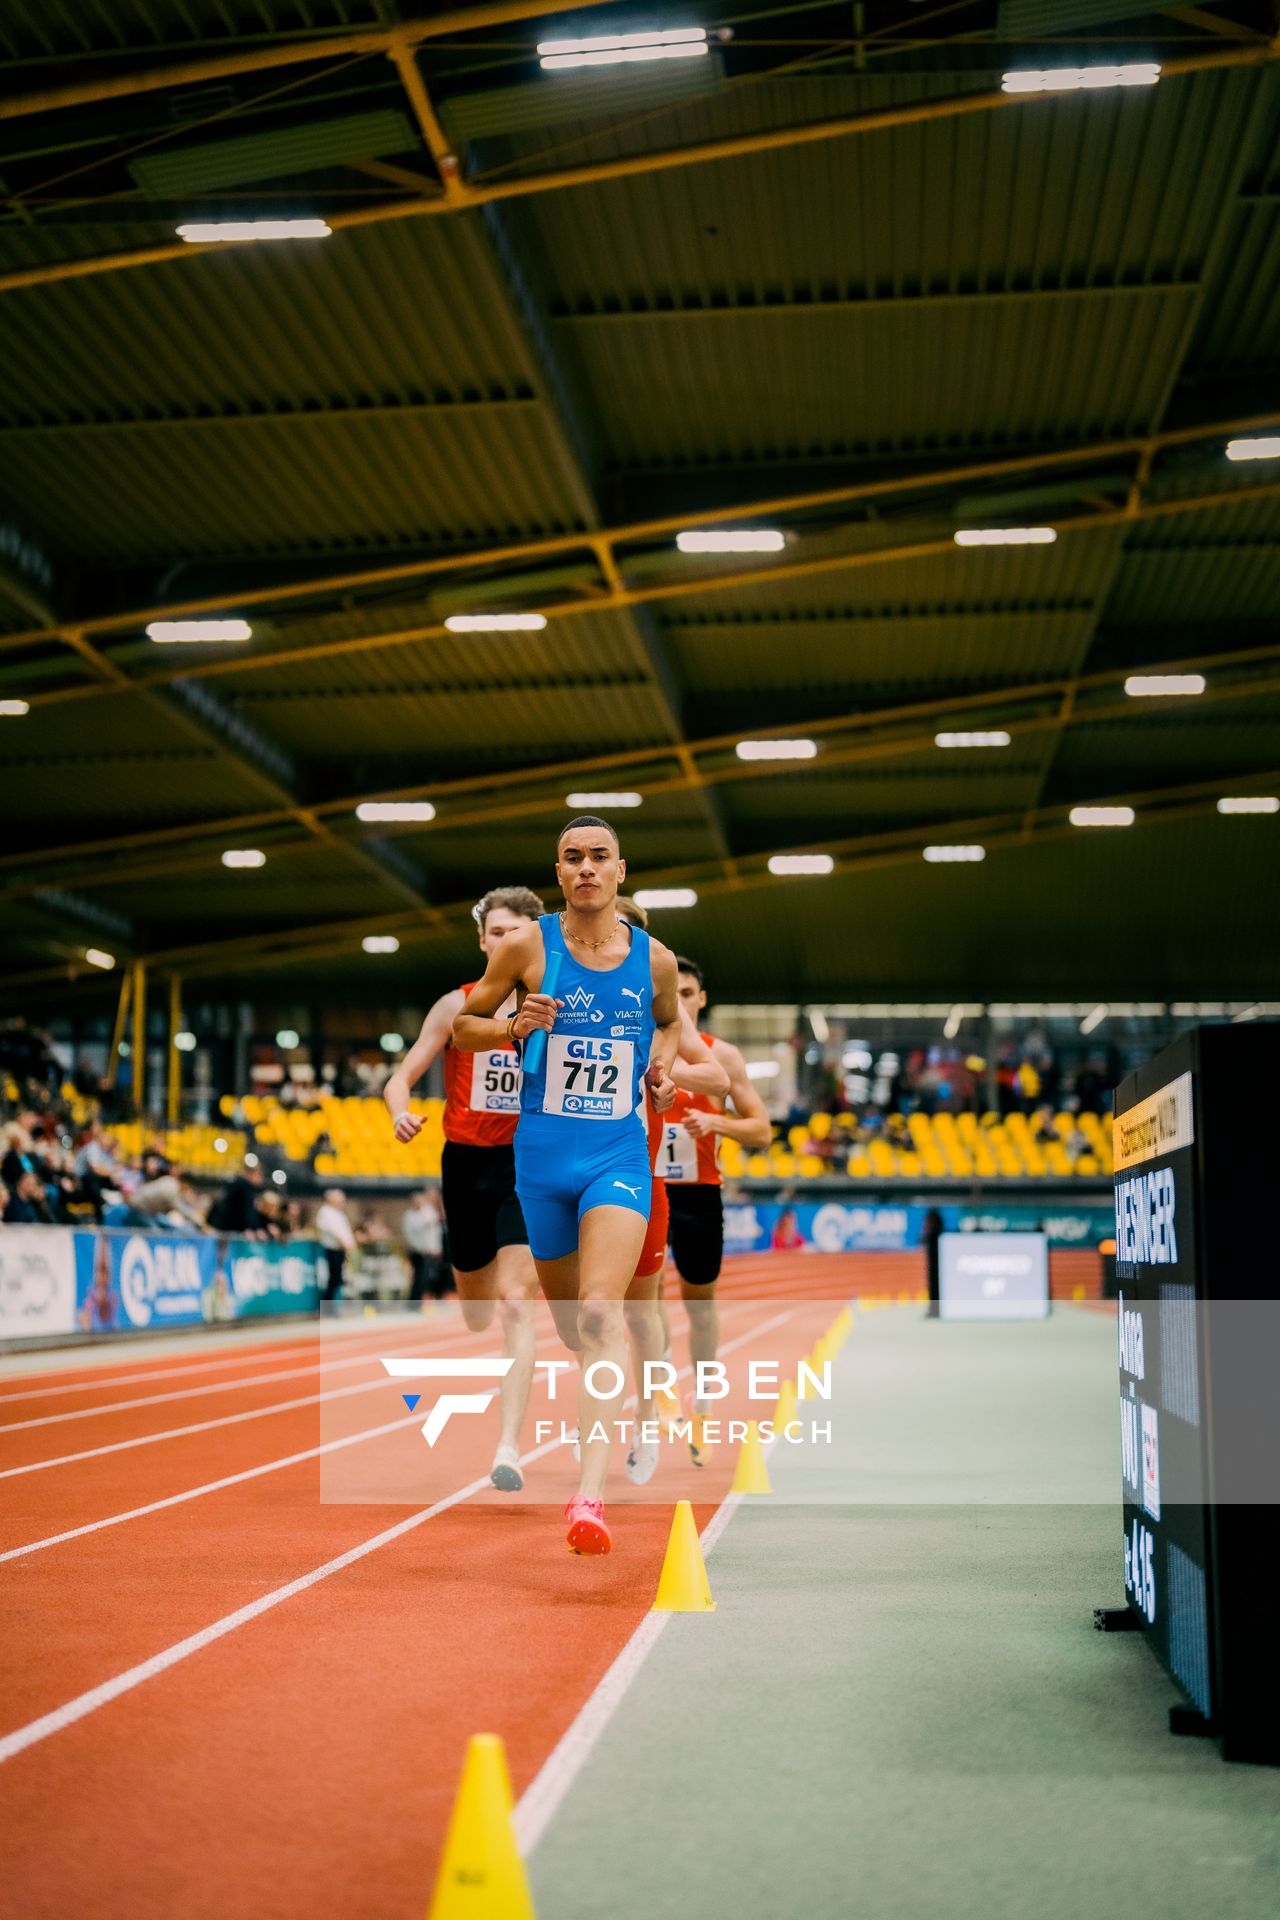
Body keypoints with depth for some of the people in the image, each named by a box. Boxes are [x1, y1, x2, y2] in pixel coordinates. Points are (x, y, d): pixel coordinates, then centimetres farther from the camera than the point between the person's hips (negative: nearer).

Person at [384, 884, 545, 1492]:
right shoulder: (457, 1007, 0)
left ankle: (509, 1448, -18)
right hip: (466, 1163, 2)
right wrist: (401, 1113, -23)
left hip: (526, 1164, -2)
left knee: (515, 1303, -17)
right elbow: (401, 1079, 0)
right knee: (475, 1310, 15)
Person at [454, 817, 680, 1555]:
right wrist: (516, 1024, -13)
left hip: (620, 1154, -1)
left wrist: (664, 1061, 3)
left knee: (600, 1311, -21)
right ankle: (603, 1425, 48)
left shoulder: (655, 959, 2)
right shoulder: (527, 946, -2)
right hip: (543, 1155, 1)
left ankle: (590, 1494, -27)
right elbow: (464, 1026, 7)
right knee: (569, 1319, 14)